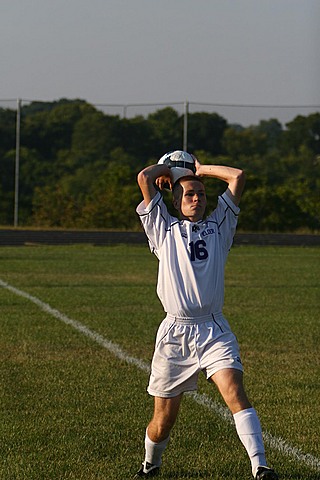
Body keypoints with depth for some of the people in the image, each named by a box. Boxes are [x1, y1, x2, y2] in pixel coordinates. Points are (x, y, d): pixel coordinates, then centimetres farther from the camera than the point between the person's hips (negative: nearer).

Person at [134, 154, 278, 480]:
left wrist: (201, 170, 20)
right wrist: (171, 168, 21)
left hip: (214, 332, 1)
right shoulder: (164, 230, 11)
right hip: (174, 334, -1)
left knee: (236, 395, -21)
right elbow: (144, 178, 4)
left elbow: (237, 177, 10)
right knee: (164, 419, 4)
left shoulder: (219, 227, 16)